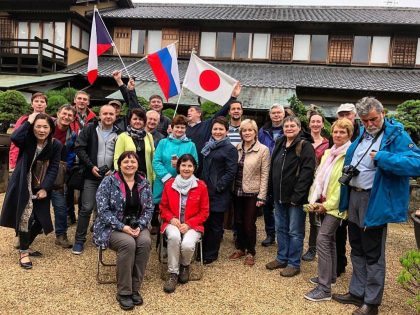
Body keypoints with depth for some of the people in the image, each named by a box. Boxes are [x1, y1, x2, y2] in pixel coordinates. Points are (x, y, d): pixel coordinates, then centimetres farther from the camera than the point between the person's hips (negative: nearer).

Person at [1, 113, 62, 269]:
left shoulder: (55, 145, -5)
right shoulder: (27, 140, -10)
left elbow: (53, 168, -6)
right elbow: (15, 138, -34)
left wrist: (45, 188, -13)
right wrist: (28, 121, -25)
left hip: (40, 187, 3)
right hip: (23, 186, -3)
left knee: (40, 219, 7)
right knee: (25, 217, -10)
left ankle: (24, 247, 31)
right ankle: (23, 252, 7)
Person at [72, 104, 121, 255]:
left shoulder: (119, 134, 5)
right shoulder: (89, 129, 0)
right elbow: (79, 148, -3)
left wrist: (114, 170, -6)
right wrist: (91, 166, -11)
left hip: (110, 177, 2)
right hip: (91, 176, -2)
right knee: (86, 208, -4)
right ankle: (79, 241, 9)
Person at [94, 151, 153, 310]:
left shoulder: (144, 183, 4)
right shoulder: (108, 182, -8)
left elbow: (149, 209, 5)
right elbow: (103, 210, -13)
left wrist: (140, 226, -13)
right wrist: (122, 227, -21)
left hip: (136, 226, 4)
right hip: (111, 227, -3)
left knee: (145, 241, -28)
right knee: (128, 243, -33)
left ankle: (135, 288, -14)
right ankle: (124, 292, -17)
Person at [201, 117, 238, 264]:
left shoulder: (230, 149, -6)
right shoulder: (208, 146, 15)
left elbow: (231, 172, -13)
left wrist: (218, 187, -16)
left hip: (219, 194, -6)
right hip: (205, 191, 6)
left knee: (215, 224, 6)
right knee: (204, 222, 11)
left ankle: (211, 254, 20)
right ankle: (203, 250, 26)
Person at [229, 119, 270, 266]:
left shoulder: (263, 150, -7)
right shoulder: (237, 148, 4)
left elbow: (264, 175, -8)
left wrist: (261, 196, -11)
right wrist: (232, 188, 1)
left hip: (252, 193, -4)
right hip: (237, 191, 4)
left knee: (249, 223, 4)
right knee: (238, 221, 13)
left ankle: (250, 253, 22)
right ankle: (241, 248, 32)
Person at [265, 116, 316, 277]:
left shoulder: (305, 147, -10)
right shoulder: (279, 145, 13)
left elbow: (307, 172, -18)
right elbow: (272, 169, 18)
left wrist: (297, 195, -21)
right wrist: (272, 191, 11)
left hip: (296, 197, -7)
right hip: (279, 196, 7)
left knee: (295, 232, 3)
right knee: (281, 228, 16)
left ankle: (294, 264, 15)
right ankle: (282, 258, 31)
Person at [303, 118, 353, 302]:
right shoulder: (328, 153, 12)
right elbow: (319, 178, 12)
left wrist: (328, 204, -15)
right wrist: (314, 201, 2)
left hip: (336, 205, -8)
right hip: (324, 204, 8)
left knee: (323, 239, -13)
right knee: (330, 239, 16)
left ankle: (324, 288, -8)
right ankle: (330, 276, 30)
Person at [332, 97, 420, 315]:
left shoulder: (396, 135, -12)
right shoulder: (360, 135, 10)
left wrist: (382, 157, -29)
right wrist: (347, 169, 11)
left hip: (375, 203, -7)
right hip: (353, 199, 8)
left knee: (373, 255, 5)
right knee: (357, 251, 18)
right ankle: (357, 292, 33)